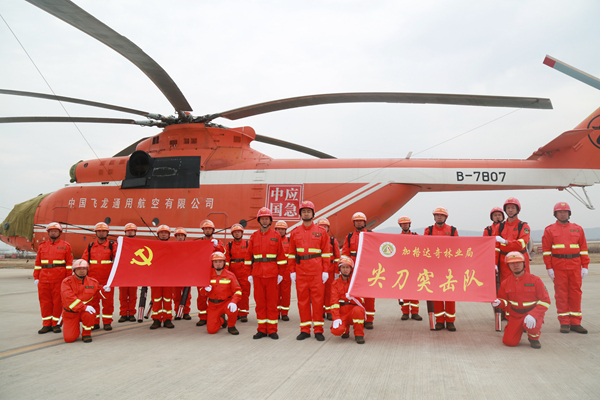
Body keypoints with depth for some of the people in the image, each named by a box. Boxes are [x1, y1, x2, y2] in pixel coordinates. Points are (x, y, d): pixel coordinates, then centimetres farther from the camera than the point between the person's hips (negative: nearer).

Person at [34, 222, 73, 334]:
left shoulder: (65, 246, 5)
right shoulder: (42, 246, 14)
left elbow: (69, 263, 2)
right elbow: (37, 263, 14)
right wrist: (36, 277, 7)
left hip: (59, 279, -3)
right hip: (44, 279, 3)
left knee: (58, 301, 1)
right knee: (45, 301, 5)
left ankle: (56, 324, 9)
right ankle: (46, 324, 14)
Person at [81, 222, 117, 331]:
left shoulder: (112, 245, 3)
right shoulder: (90, 246, 12)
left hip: (107, 279, -3)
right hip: (92, 279, 3)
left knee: (107, 300, 1)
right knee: (93, 300, 7)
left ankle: (107, 322, 12)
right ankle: (95, 322, 17)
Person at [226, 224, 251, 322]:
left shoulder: (247, 244, 6)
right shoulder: (229, 245, 9)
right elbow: (226, 259, 3)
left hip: (245, 271, -2)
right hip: (233, 272, 2)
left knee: (245, 293, -2)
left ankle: (243, 314, 3)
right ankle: (236, 313, 17)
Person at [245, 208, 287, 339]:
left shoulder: (276, 236, 5)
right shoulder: (254, 236, 9)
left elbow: (281, 256, 5)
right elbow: (248, 256, 11)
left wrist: (280, 273, 0)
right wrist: (249, 274, 6)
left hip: (272, 274, -2)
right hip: (257, 274, 2)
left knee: (272, 302, 1)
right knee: (259, 301, 4)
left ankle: (272, 330, 10)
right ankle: (262, 329, 13)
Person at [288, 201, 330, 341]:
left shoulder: (321, 232, 5)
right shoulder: (295, 232, 9)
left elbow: (326, 253, 4)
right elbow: (291, 254, 10)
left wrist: (325, 271, -3)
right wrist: (292, 271, 3)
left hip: (317, 271, -2)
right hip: (300, 271, 2)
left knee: (317, 299, 0)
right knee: (302, 300, 4)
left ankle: (318, 330, 8)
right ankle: (305, 330, 13)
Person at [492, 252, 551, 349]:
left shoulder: (535, 280, -8)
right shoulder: (505, 283, 0)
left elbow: (545, 301, -10)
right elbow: (504, 300, 10)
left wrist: (533, 315, -24)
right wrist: (499, 302, -17)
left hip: (533, 314, -2)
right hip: (515, 315, 2)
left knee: (530, 324, -37)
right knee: (509, 342, -12)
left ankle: (534, 338, 1)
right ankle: (510, 330, 26)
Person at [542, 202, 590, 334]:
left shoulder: (577, 229, 11)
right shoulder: (549, 230, 5)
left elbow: (583, 249, 10)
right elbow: (546, 250, 1)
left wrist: (585, 266, 3)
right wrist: (549, 268, -5)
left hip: (575, 266, 2)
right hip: (558, 267, -2)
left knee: (575, 293, 3)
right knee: (561, 294, 0)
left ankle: (575, 323, 10)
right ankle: (564, 323, 6)